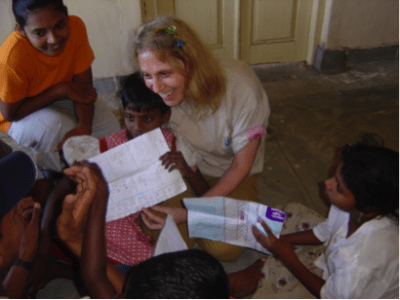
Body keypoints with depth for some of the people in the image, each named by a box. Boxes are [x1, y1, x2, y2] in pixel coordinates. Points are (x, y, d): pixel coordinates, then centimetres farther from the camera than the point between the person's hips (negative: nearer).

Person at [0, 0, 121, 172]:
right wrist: (61, 90, -27)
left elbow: (84, 86, -19)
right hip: (21, 117, -4)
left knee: (110, 128, -15)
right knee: (56, 126, -33)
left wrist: (84, 127, -36)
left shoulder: (75, 27, -25)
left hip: (59, 100, 4)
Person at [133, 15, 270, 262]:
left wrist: (190, 213, -27)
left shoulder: (242, 88, -33)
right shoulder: (161, 89, -22)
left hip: (233, 173, -2)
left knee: (224, 249, -21)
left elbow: (241, 166, -20)